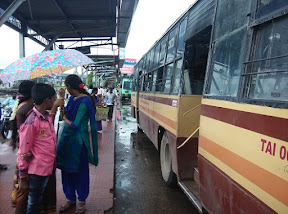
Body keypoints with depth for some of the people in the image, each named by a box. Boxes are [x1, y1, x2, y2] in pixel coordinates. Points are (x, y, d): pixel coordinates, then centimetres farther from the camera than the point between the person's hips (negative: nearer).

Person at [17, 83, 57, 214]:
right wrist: (22, 178, -9)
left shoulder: (48, 117, 3)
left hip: (48, 168, 7)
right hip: (37, 170, -7)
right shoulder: (31, 123, -22)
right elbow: (23, 153, -16)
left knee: (39, 200, 24)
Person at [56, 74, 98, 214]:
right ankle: (70, 198, 35)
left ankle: (81, 201, 28)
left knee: (80, 171, 8)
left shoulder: (84, 102, -20)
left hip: (78, 140, -8)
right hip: (67, 138, 8)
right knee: (66, 169, 16)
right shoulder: (72, 98, 5)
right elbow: (65, 114, 5)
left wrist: (64, 118, -5)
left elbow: (74, 125, -21)